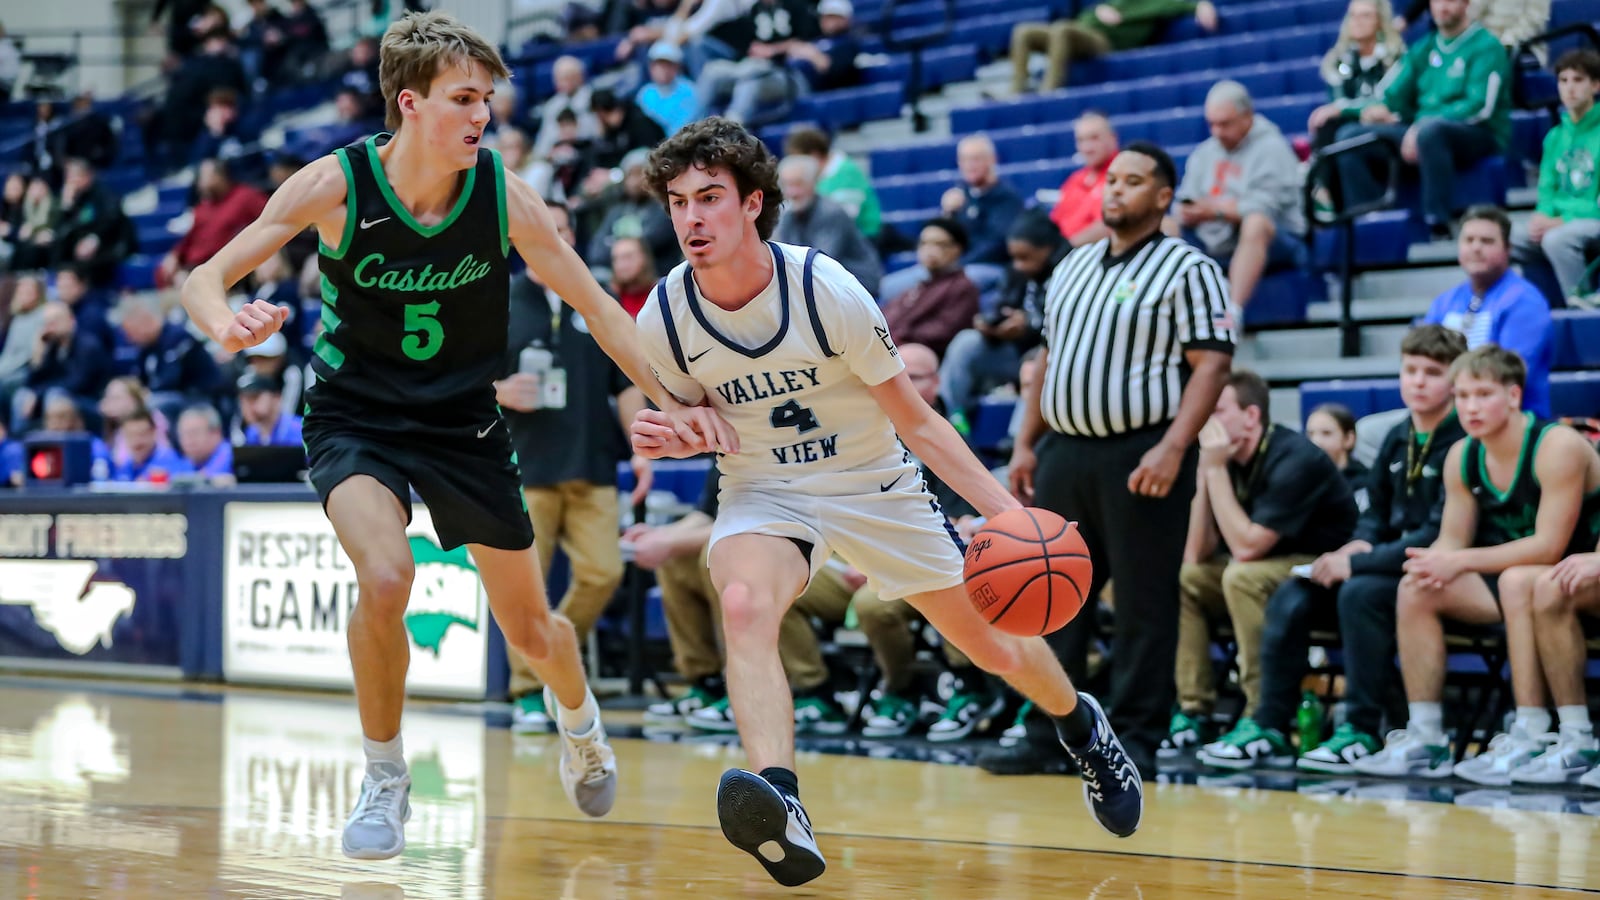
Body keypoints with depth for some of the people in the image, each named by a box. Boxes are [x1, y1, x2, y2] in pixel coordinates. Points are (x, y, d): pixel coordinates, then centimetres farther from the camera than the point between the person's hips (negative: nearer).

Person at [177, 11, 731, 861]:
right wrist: (227, 324, -41)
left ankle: (578, 718, 48)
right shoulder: (335, 185, -20)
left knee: (530, 629, 10)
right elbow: (204, 279, -18)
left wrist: (670, 400, -11)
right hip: (356, 417, -2)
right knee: (385, 577, -31)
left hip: (463, 423, 2)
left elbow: (592, 302, -5)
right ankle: (384, 780, -7)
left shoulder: (503, 195, -16)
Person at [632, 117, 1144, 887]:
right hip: (764, 491, 1)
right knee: (744, 605, -34)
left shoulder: (826, 291, -24)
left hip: (875, 484, -1)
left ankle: (1082, 727, 46)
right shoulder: (664, 319, -16)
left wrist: (1007, 512, -23)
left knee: (993, 646, 12)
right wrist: (672, 438, -20)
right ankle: (780, 810, -48)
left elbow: (915, 420, -15)